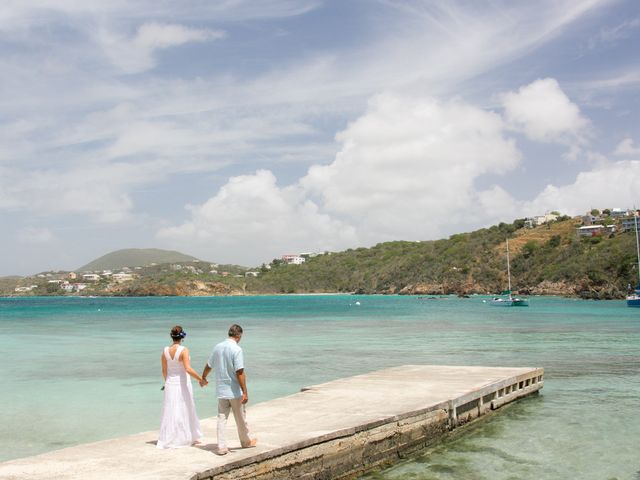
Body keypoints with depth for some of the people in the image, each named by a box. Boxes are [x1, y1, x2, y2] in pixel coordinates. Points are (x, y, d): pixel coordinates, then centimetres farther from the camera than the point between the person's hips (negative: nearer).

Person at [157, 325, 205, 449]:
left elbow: (164, 370, 6)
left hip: (170, 384, 4)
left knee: (170, 412, 10)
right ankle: (188, 438, 23)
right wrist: (201, 379, -15)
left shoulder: (165, 350, -2)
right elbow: (188, 369, -25)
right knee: (185, 411, 10)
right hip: (182, 384, -4)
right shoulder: (184, 350, -16)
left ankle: (167, 440, 11)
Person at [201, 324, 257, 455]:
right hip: (234, 391, -5)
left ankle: (221, 447, 6)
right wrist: (245, 392, -20)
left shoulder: (217, 347, 2)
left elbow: (208, 366, 15)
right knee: (240, 418, 12)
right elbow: (240, 372, -22)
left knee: (222, 418, 9)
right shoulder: (236, 349, -17)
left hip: (221, 390, 5)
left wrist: (203, 378, 34)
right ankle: (246, 441, 29)